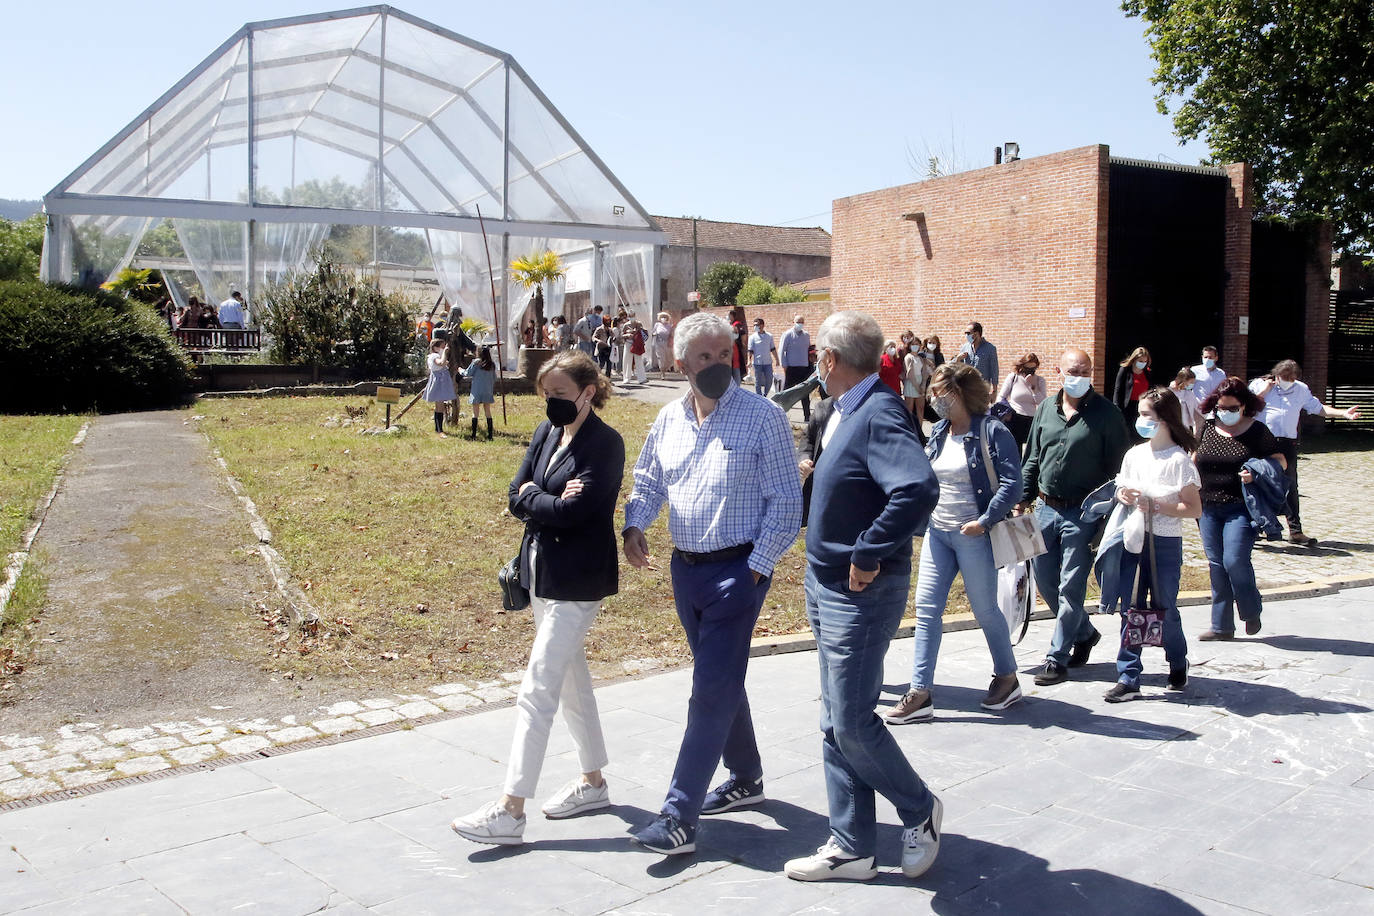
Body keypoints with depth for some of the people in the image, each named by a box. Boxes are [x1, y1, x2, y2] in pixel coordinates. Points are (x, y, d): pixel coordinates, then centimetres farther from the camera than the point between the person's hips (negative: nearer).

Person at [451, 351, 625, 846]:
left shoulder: (604, 443, -15)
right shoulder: (547, 432, 9)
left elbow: (572, 512, -23)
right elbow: (516, 496, 4)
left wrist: (533, 497, -7)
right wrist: (549, 500, -14)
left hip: (575, 581, -9)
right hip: (541, 572, 9)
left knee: (538, 690, -9)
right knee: (572, 680, 18)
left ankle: (510, 810, -5)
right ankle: (592, 782, 32)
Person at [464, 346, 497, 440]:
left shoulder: (476, 362, -10)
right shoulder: (492, 364, 3)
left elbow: (468, 373, -4)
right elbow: (494, 378, 10)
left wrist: (461, 370, 16)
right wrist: (493, 391, 22)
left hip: (477, 391, -3)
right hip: (488, 391, 3)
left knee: (475, 412, 3)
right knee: (488, 412, 8)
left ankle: (474, 435, 1)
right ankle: (490, 435, 6)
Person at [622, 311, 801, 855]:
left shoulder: (763, 417, -10)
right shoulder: (670, 419, 7)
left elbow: (785, 502, -10)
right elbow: (648, 480, 19)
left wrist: (757, 567, -15)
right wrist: (634, 525, 0)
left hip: (738, 570, -6)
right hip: (685, 567, 7)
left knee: (712, 689, -9)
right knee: (721, 680, 19)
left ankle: (680, 818, -6)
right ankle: (746, 779, 37)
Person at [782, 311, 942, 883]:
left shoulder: (878, 414, -21)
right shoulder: (846, 412, 9)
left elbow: (918, 488, -36)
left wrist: (869, 556, -29)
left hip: (860, 595, -10)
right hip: (828, 588, 10)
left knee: (852, 723, -1)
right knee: (836, 726, 14)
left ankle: (920, 811, 24)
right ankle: (851, 847, 24)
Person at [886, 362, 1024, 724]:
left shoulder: (992, 431, -12)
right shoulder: (938, 433, 9)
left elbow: (1012, 483, -16)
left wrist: (986, 521, -21)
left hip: (973, 536, -6)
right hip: (937, 533, 7)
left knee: (985, 609, 8)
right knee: (926, 608, 1)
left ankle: (1007, 679, 31)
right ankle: (921, 694, 4)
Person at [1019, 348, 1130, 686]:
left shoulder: (1106, 414, -6)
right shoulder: (1046, 408, 9)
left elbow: (1115, 467, -6)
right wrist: (1023, 499, 12)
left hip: (1082, 513, -6)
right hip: (1046, 508, 6)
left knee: (1070, 587, -2)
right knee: (1044, 580, 12)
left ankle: (1057, 659, 6)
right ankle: (1085, 633, 34)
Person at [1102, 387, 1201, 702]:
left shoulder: (1178, 460, -9)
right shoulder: (1134, 454, 9)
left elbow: (1194, 509, -10)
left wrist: (1157, 506, -20)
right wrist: (1123, 496, -3)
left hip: (1164, 544, -5)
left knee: (1164, 609, 6)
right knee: (1129, 609, 3)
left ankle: (1178, 664, 33)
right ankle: (1128, 678, 7)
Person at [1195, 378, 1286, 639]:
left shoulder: (1257, 431, -1)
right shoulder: (1208, 429, 9)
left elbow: (1280, 462, 2)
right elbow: (1195, 461, 20)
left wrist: (1257, 473, -17)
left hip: (1241, 508, -4)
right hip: (1209, 509, 4)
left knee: (1234, 561, -15)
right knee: (1216, 566, 6)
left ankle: (1251, 611, 11)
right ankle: (1222, 626, 14)